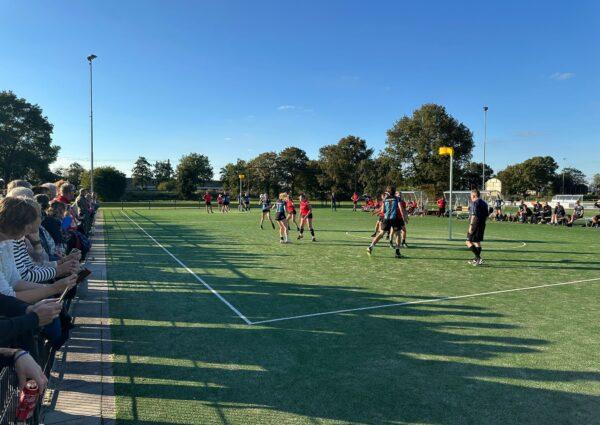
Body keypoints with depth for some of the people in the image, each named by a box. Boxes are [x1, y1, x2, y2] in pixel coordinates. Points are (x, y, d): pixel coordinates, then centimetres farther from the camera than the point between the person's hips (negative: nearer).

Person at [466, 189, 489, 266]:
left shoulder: (474, 203, -13)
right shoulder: (484, 203, 16)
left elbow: (474, 215, -21)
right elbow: (486, 215, 19)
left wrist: (471, 225, -21)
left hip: (475, 224, -9)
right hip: (482, 225, 9)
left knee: (469, 242, -7)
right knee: (477, 242, 17)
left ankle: (478, 258, -15)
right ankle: (476, 259, 24)